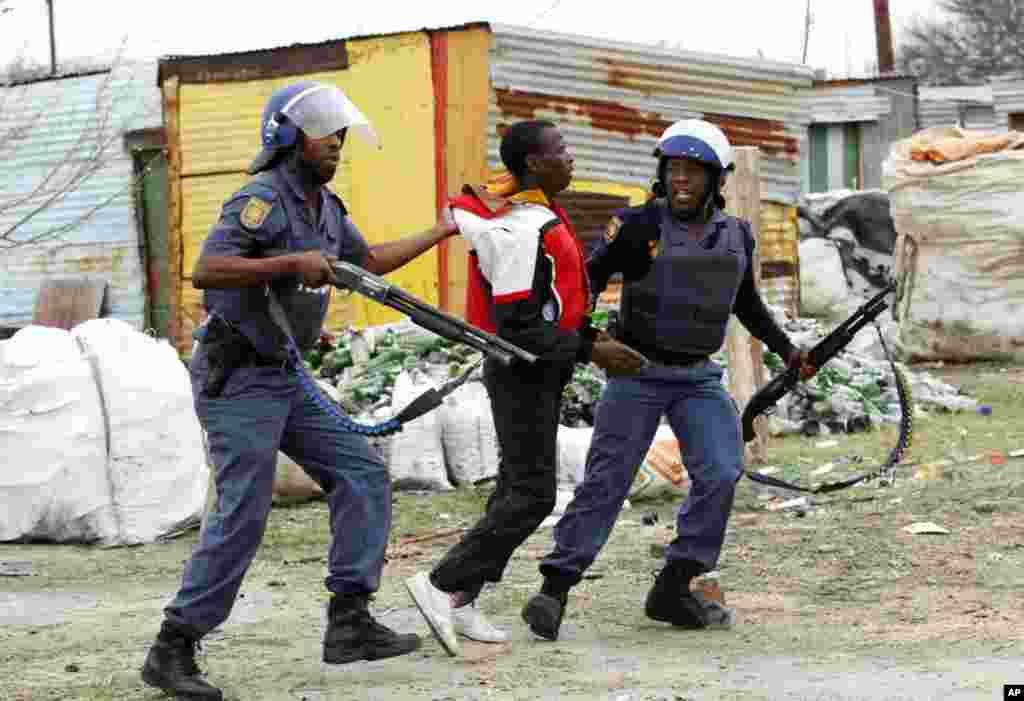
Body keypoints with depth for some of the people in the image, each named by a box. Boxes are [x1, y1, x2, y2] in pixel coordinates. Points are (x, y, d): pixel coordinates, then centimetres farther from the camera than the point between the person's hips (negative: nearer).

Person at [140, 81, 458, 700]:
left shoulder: (325, 207, 12)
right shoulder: (263, 199, -17)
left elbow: (371, 261, 30)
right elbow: (206, 271, -29)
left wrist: (441, 232, 32)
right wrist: (292, 263, -32)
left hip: (285, 377, 9)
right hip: (238, 377, -9)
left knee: (364, 475, 4)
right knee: (243, 514, -12)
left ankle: (349, 624, 6)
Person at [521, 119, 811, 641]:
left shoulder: (735, 235, 5)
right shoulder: (640, 225, -10)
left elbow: (747, 305, 21)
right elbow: (588, 280, -9)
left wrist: (786, 349, 19)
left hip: (699, 378, 4)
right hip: (638, 372, -4)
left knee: (721, 474, -10)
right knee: (606, 480, -6)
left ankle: (673, 588, 0)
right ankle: (555, 587, -1)